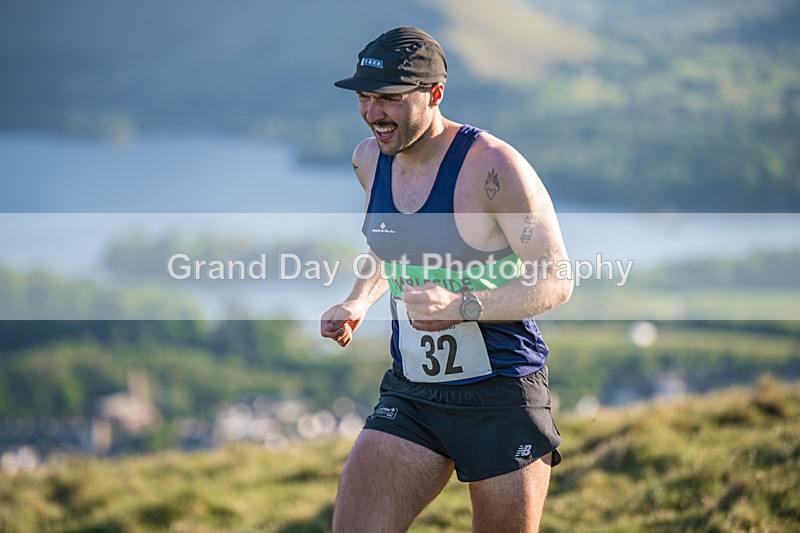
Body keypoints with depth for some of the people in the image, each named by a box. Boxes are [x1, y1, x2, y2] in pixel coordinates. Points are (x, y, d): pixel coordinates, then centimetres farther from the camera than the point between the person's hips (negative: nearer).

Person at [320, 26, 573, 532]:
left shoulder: (492, 166, -16)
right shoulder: (370, 159, 5)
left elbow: (557, 280, -15)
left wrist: (458, 306, -27)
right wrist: (359, 303, 8)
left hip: (501, 396, -5)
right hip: (410, 395, 5)